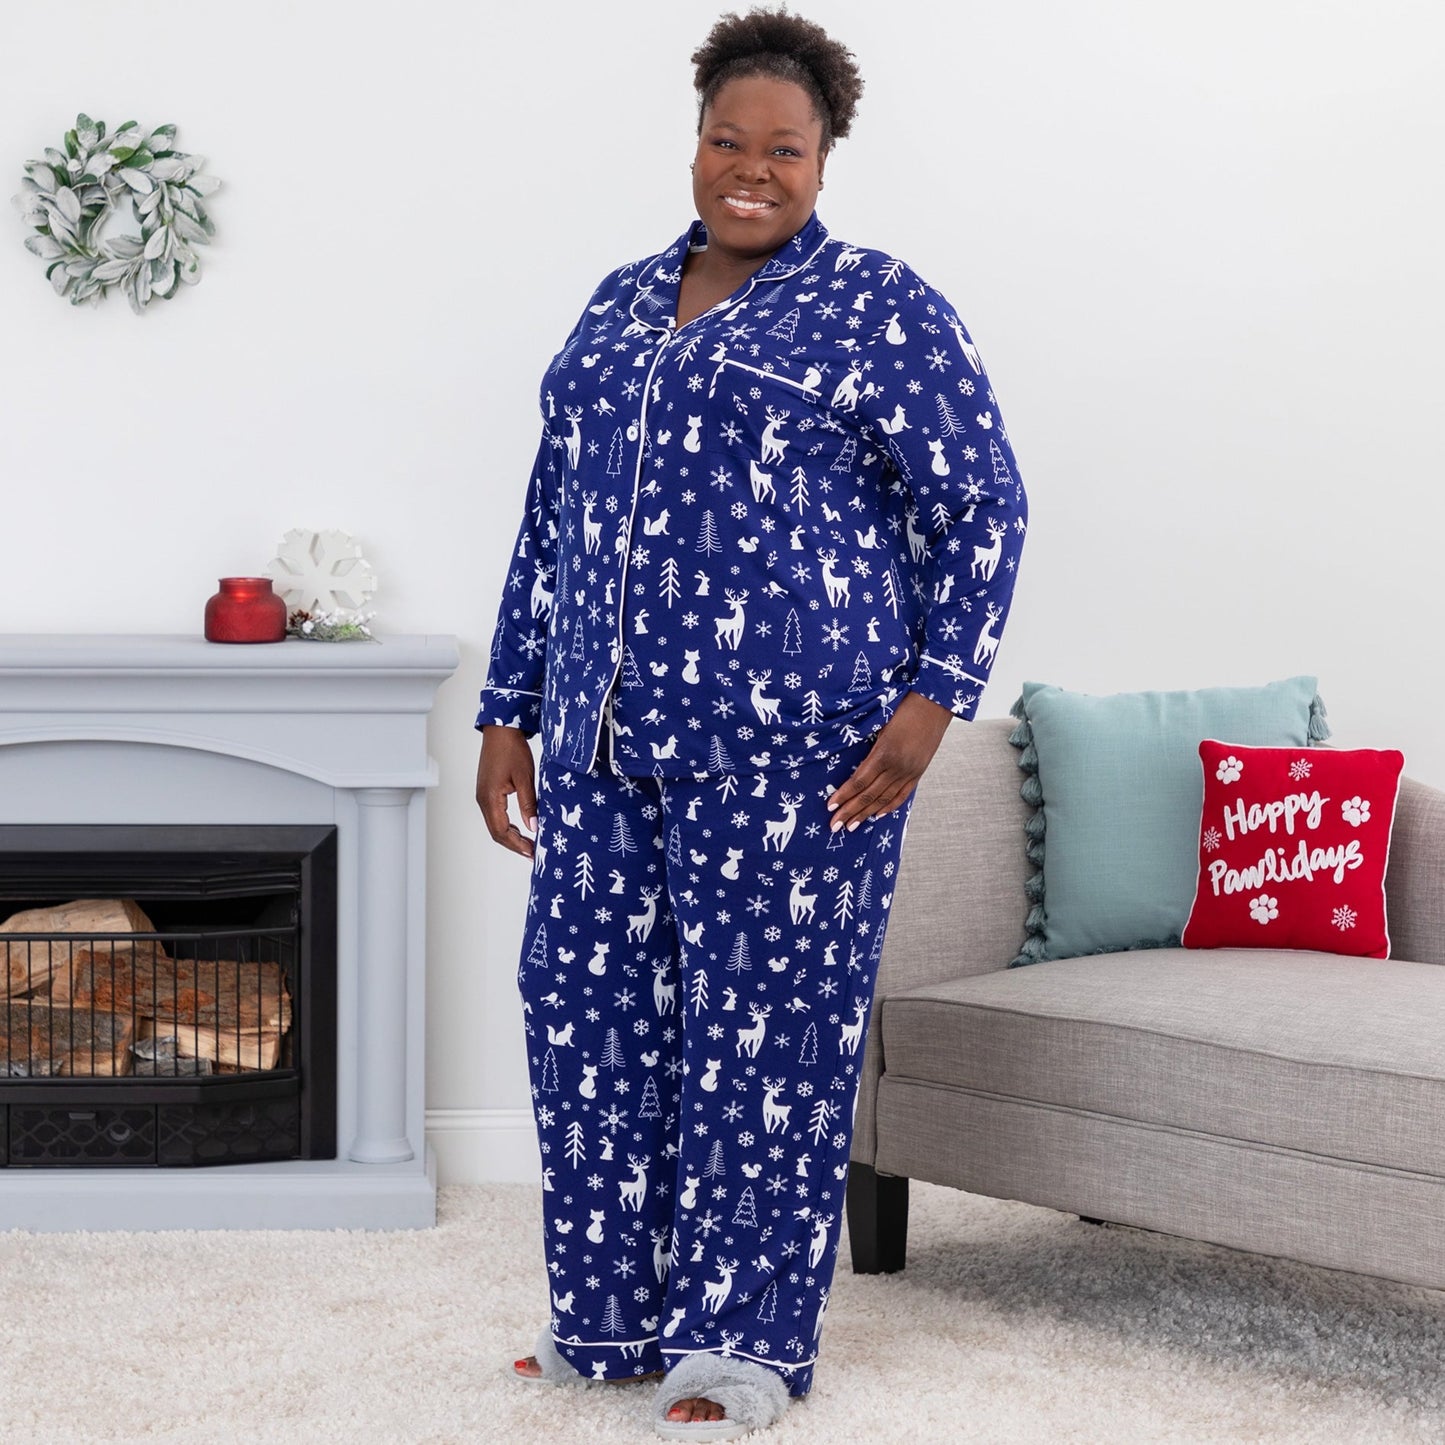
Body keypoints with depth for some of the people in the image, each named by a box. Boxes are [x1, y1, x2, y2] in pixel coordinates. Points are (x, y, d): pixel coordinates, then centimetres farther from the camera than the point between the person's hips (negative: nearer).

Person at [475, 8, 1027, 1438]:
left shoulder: (881, 312, 0)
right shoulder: (620, 305, 17)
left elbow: (981, 508, -3)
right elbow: (550, 521, 19)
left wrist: (933, 694, -13)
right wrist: (509, 711, 16)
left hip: (789, 743, -6)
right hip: (606, 736, 6)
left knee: (766, 1029, -1)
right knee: (588, 1006, 7)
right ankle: (610, 1319, 21)